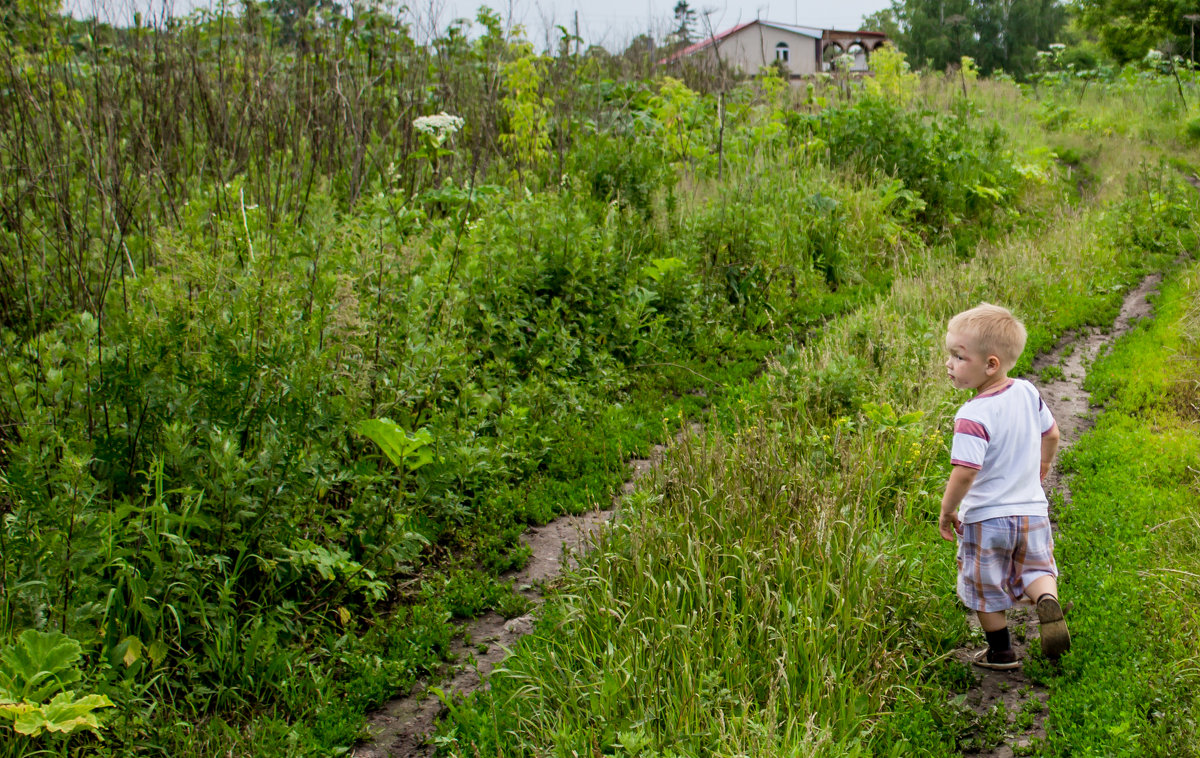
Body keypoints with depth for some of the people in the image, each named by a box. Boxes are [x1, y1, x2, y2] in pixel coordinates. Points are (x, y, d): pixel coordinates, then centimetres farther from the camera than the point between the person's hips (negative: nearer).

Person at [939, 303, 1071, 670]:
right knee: (1036, 568, 22)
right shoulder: (1028, 393, -3)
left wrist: (947, 512, -13)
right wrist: (1042, 465, 30)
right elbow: (1051, 434, 12)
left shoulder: (973, 417, -26)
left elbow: (964, 474, -28)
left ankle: (1001, 652, 26)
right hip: (1031, 509, 6)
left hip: (986, 519, -6)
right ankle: (1048, 601, -8)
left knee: (985, 588, 13)